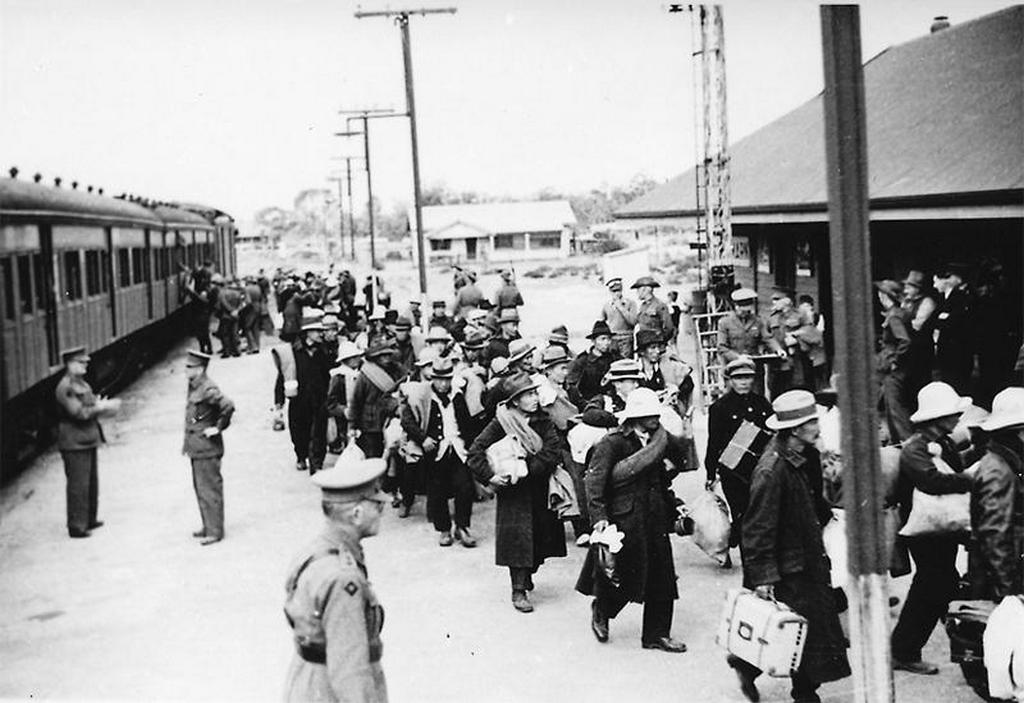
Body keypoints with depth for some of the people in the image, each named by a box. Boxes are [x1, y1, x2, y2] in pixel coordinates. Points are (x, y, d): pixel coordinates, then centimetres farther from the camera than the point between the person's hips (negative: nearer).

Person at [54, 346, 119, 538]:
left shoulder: (82, 384, 14)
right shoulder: (65, 387, -17)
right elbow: (79, 413, -23)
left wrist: (104, 406, -1)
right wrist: (99, 408, -17)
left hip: (88, 441, 10)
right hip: (74, 443, -10)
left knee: (91, 483, 17)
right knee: (78, 485, -5)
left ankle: (89, 520, 28)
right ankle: (76, 526, 1)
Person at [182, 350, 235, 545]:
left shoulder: (208, 389, -19)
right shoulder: (193, 387, 11)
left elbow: (228, 405, -29)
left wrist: (218, 427, -20)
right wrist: (187, 442, 20)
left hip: (207, 448, -10)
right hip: (196, 447, 10)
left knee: (209, 489, -4)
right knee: (200, 489, 17)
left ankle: (215, 532, 3)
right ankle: (209, 527, 27)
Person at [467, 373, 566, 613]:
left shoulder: (543, 421, 0)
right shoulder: (501, 423, -8)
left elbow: (553, 453, -10)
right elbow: (475, 452, -9)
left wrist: (526, 471, -18)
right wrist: (489, 476, -19)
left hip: (540, 489, 4)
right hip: (513, 493, -4)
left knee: (541, 537, 10)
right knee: (518, 537, -6)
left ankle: (527, 576, 34)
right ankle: (518, 591, 2)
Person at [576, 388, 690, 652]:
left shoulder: (659, 438, 8)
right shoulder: (612, 443, -11)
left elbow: (683, 460, 22)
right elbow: (594, 481, -16)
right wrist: (599, 518, -23)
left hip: (656, 519, 6)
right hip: (625, 520, -6)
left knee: (662, 578, 6)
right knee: (626, 578, -1)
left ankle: (657, 634, 19)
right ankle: (600, 610, 31)